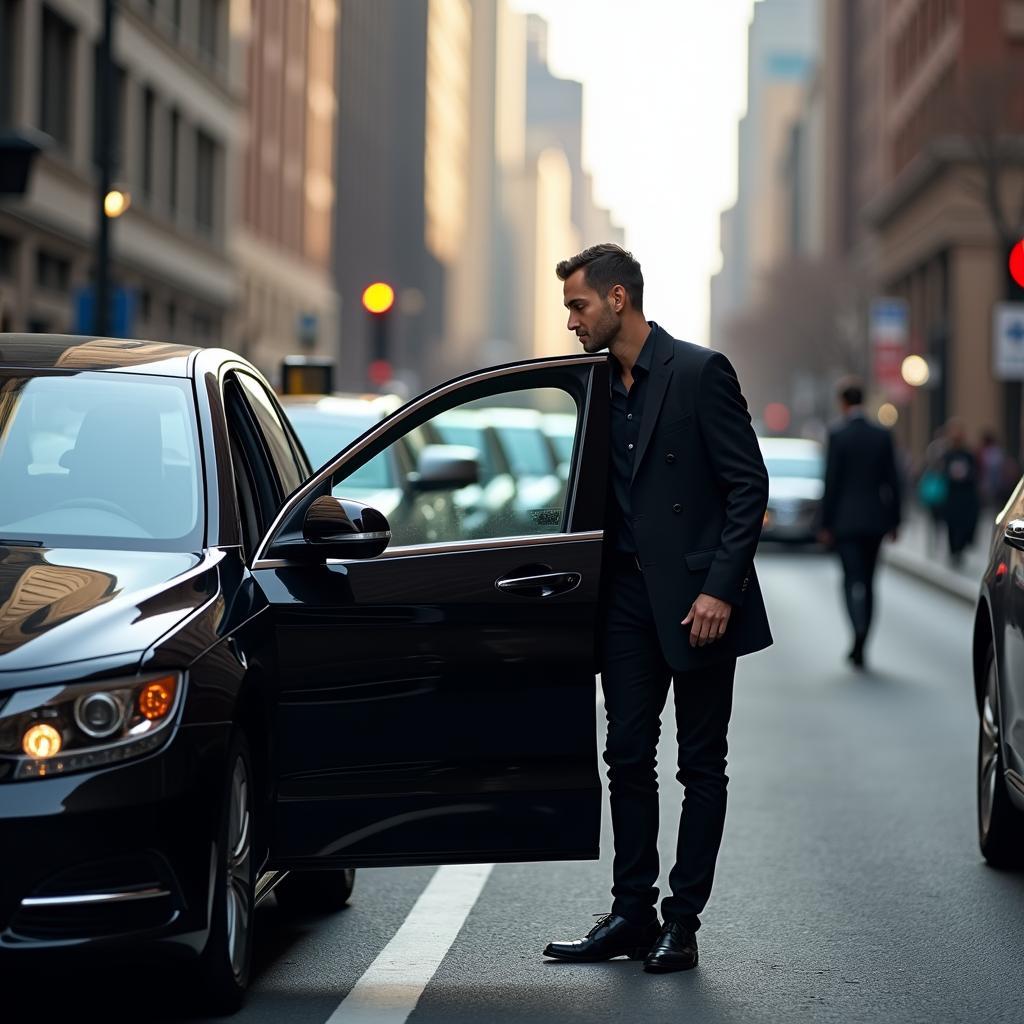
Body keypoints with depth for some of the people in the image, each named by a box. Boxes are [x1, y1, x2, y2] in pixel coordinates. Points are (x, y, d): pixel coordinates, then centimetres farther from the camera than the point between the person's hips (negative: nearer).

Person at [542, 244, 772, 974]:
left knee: (701, 764, 3)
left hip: (697, 600, -6)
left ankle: (682, 924, 8)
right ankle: (632, 914, 14)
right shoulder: (597, 386, 11)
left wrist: (719, 590, -17)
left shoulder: (700, 372, -9)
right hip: (628, 597, 6)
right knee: (628, 757, 7)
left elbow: (749, 484, -11)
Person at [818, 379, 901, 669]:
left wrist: (826, 524, -4)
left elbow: (831, 482, -9)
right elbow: (892, 481, 5)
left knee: (853, 579, -6)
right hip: (875, 520, 4)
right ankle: (860, 645, 17)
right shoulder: (882, 435, 3)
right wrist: (894, 520, 12)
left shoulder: (837, 436, -9)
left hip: (846, 520, -4)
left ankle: (859, 631, -28)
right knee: (867, 580, 12)